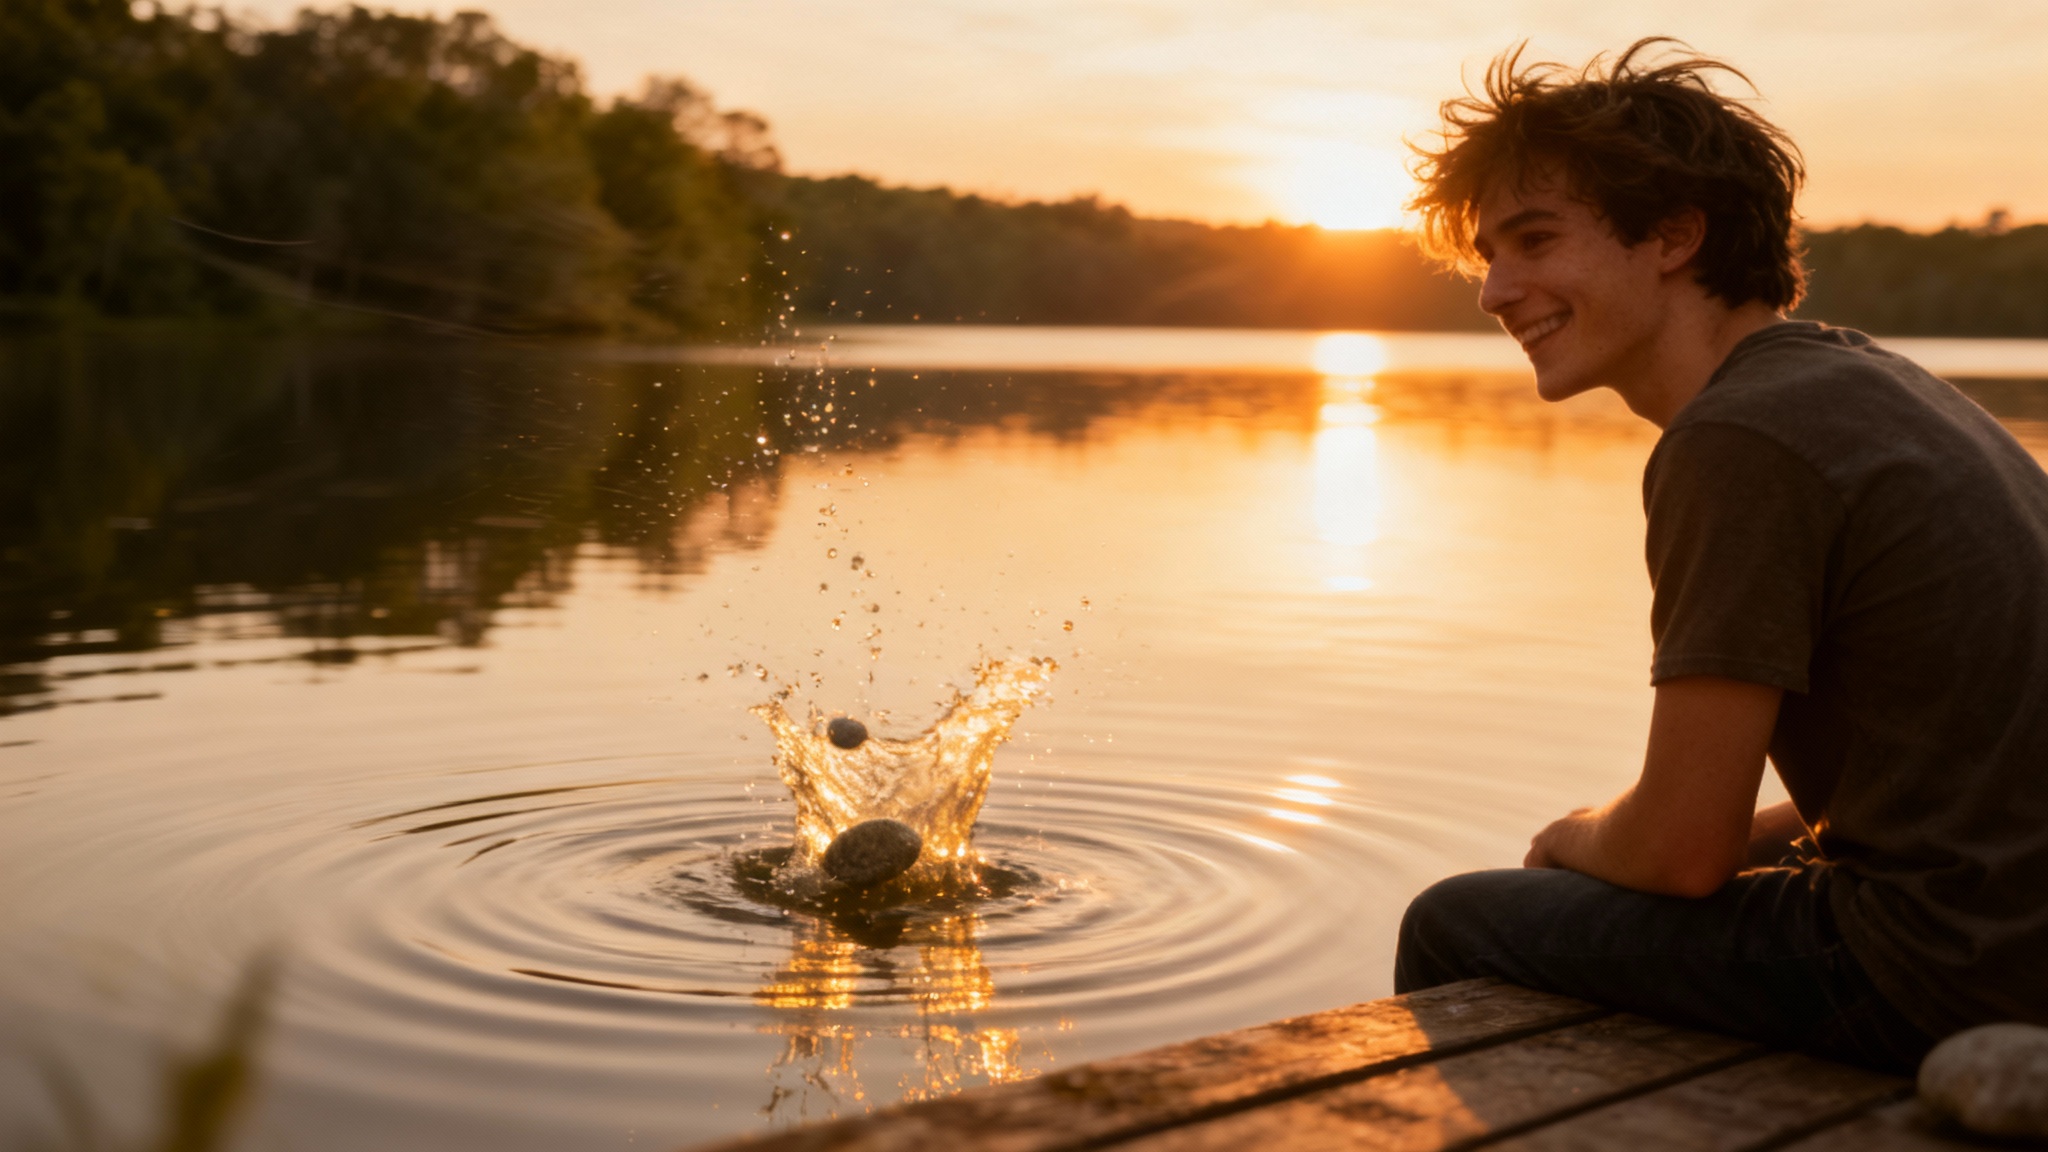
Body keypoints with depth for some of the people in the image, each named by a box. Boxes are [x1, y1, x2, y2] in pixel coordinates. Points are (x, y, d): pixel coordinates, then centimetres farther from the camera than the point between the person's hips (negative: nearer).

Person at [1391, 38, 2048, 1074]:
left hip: (1940, 983, -9)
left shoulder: (1736, 439, -19)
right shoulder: (1868, 377, 10)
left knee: (1453, 928, 3)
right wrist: (1764, 835, 13)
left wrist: (1578, 840, 6)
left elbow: (1683, 847, -16)